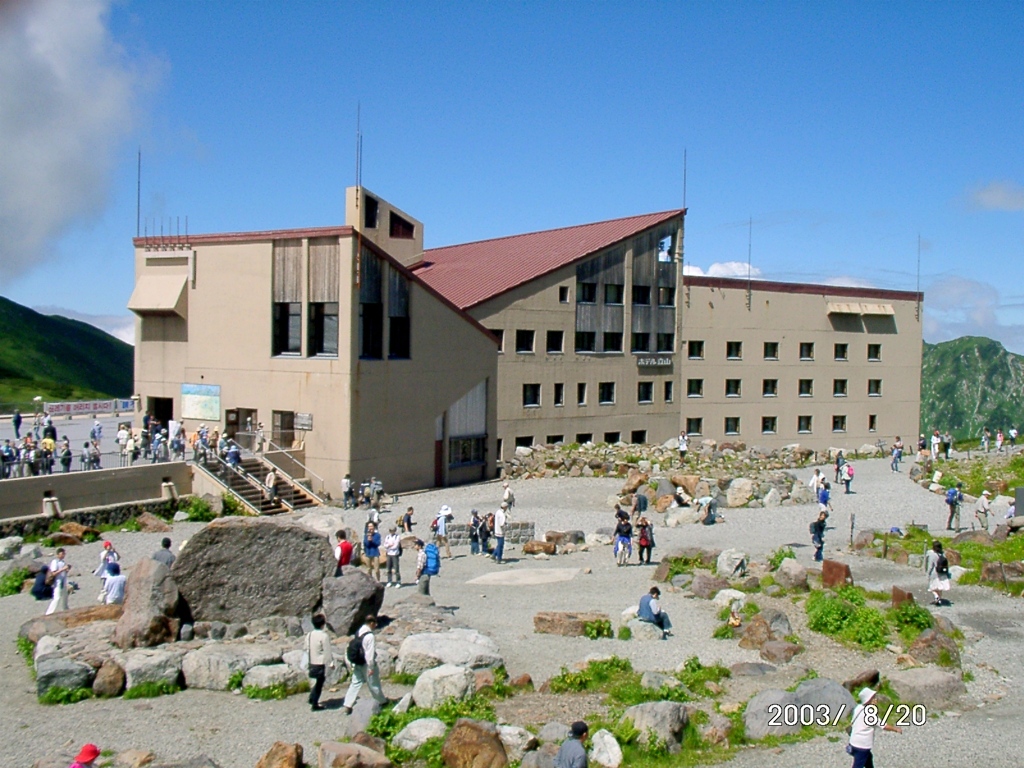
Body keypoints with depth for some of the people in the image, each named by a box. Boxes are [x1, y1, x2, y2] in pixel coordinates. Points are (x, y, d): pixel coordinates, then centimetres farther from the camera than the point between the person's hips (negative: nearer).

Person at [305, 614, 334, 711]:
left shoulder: (309, 635, 3)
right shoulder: (324, 636, -18)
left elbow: (307, 649, 10)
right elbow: (327, 651, -16)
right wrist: (331, 663, -7)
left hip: (312, 663, 7)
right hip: (321, 663, -7)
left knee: (318, 682, 24)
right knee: (319, 683, 4)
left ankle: (312, 699, 25)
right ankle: (315, 704, 9)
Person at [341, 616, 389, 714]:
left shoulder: (358, 633, 3)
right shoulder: (370, 636, -23)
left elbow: (352, 649, 10)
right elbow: (370, 653, -23)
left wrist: (351, 663, 18)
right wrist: (371, 668, -17)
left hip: (357, 664, 7)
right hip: (366, 664, -7)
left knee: (356, 683, 8)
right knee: (374, 684, 11)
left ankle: (347, 705, 2)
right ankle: (382, 701, 30)